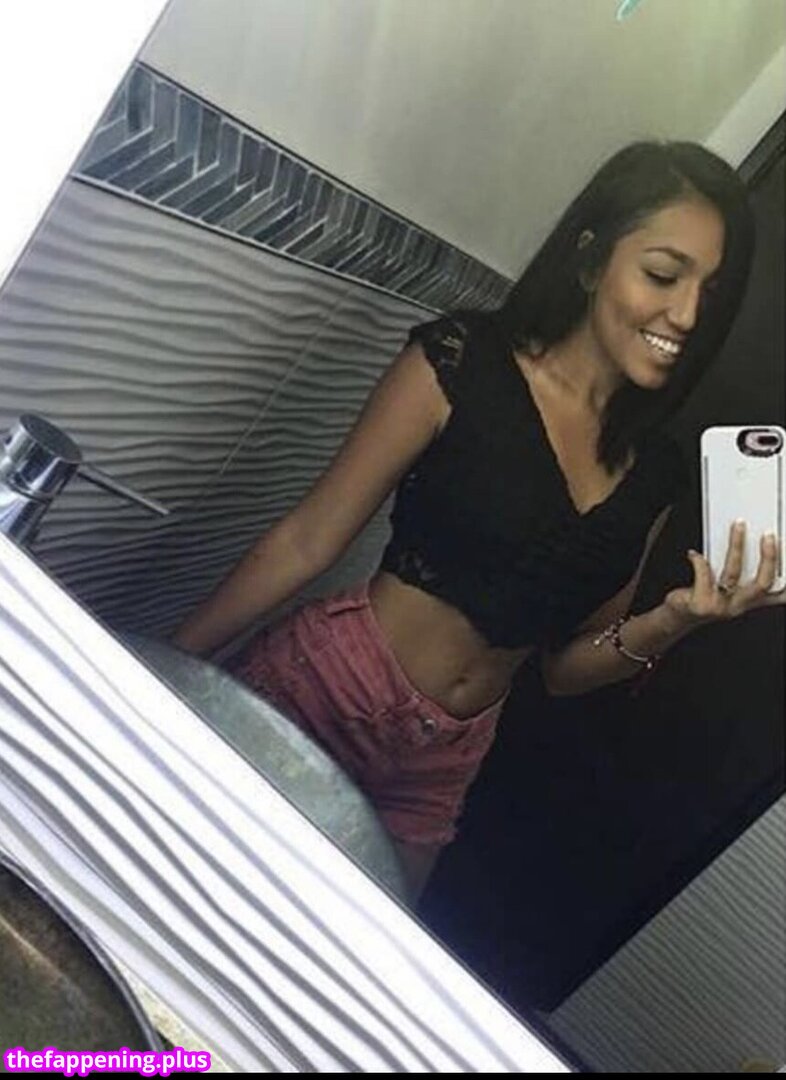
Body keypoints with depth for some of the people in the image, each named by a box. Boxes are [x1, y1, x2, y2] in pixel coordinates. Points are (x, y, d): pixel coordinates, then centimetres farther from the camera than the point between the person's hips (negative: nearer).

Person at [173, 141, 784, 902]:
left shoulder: (653, 473, 2)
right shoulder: (464, 362, -12)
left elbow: (565, 667, 7)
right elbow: (308, 541, -9)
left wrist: (673, 623, -12)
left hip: (434, 776, 5)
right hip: (319, 693, -4)